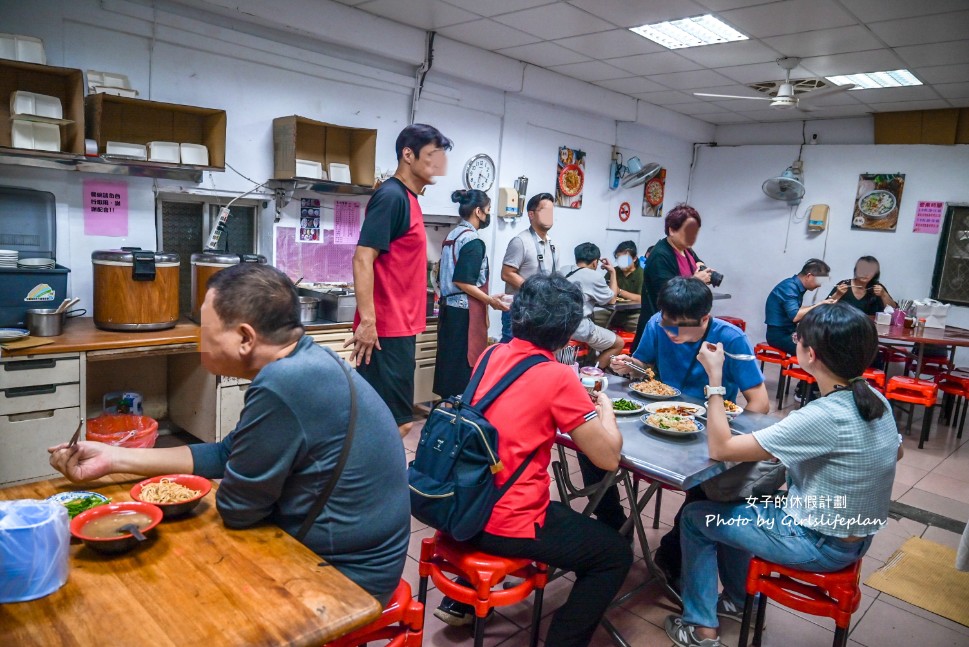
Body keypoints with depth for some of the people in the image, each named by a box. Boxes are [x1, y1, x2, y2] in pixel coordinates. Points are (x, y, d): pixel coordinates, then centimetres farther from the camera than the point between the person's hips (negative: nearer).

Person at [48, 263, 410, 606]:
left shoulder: (282, 385, -32)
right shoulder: (304, 364, 1)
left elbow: (236, 510, -19)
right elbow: (227, 455, 10)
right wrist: (115, 458, 8)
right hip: (348, 552, 8)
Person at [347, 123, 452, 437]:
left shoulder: (408, 198, 15)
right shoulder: (391, 196, -13)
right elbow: (362, 259, -20)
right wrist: (367, 321, -24)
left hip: (400, 327, 10)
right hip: (387, 329, -10)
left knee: (395, 421, 17)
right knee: (395, 424, -3)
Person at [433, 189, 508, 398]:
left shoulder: (451, 236, 13)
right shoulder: (473, 241, -14)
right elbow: (462, 281, -20)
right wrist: (490, 300, -16)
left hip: (449, 307, 9)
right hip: (465, 311, -9)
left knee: (450, 357, 13)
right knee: (467, 360, -2)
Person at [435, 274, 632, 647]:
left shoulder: (492, 355, 2)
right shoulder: (558, 377, -17)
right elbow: (608, 458, -11)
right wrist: (604, 407, 6)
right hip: (507, 523, -7)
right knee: (616, 554, 11)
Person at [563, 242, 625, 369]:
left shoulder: (563, 270, 12)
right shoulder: (593, 276, -7)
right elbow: (611, 300, 8)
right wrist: (613, 272, 16)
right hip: (578, 327, -7)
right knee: (618, 343, 10)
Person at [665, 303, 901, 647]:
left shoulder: (824, 417, -32)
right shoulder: (877, 400, -7)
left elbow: (720, 448, -30)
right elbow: (895, 451, 16)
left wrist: (715, 379, -24)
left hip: (822, 545, -8)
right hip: (855, 532, 8)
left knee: (695, 515, 7)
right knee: (731, 501, 23)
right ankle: (740, 599, 36)